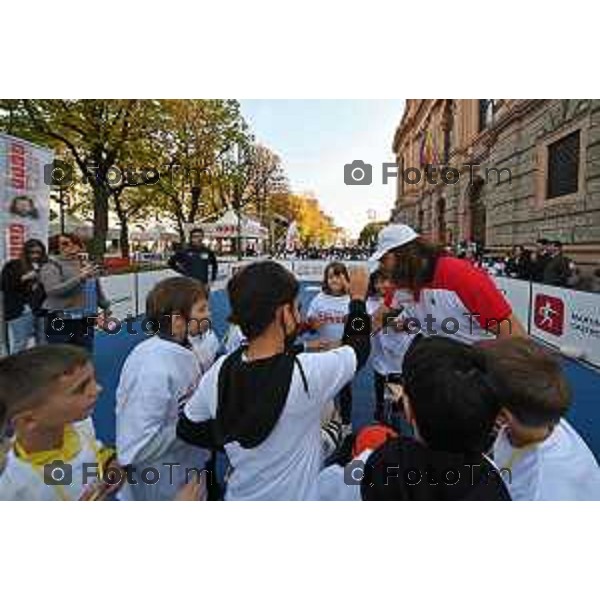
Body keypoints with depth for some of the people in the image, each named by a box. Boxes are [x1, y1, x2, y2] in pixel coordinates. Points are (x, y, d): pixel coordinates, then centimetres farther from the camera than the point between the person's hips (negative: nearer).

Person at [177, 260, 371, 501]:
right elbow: (358, 346, -11)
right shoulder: (309, 371, -30)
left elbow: (188, 429, -1)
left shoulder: (219, 371, -17)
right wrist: (358, 297, 3)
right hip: (296, 497, -4)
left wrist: (240, 445, 4)